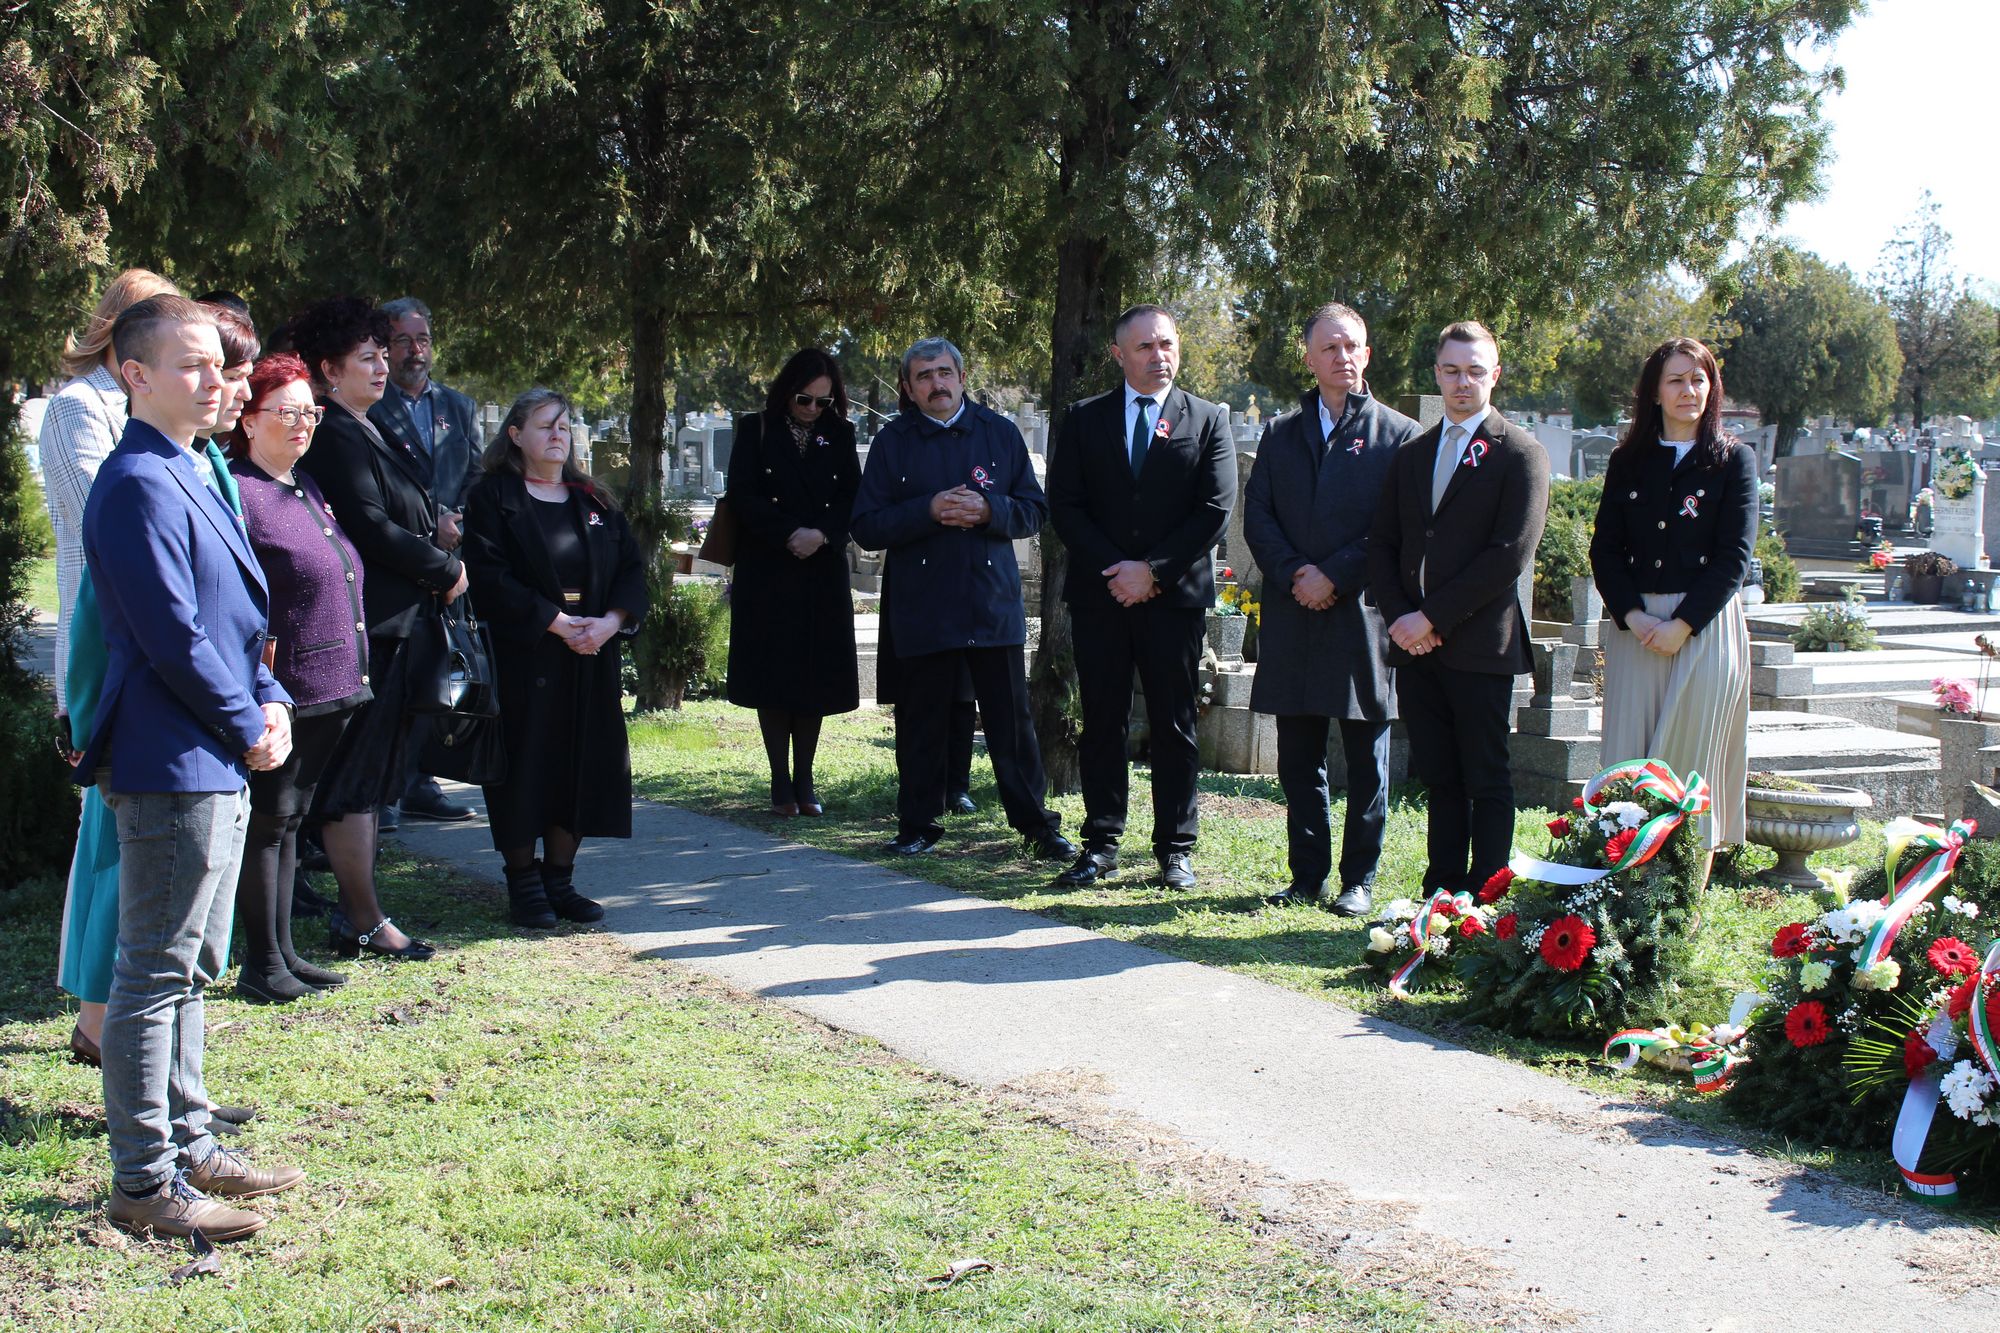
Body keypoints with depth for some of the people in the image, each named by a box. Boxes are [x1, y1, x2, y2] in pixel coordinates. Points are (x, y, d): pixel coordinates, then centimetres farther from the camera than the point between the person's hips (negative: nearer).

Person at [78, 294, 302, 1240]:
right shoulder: (138, 483, -15)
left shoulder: (187, 475, 15)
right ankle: (144, 1183, 4)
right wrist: (248, 727, -12)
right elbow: (170, 633, -20)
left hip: (215, 767, 10)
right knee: (155, 975, -3)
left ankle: (188, 1146, 28)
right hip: (170, 765, -10)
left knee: (187, 969, 17)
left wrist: (270, 698, 4)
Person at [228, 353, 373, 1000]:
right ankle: (261, 963, 7)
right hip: (278, 691, -8)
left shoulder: (306, 488, 16)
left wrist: (348, 677, 20)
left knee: (290, 818, 14)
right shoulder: (235, 491, -12)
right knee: (267, 820, -1)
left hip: (327, 690, 9)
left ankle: (285, 952, 22)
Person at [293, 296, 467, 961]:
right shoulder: (336, 438, -13)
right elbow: (372, 530, -19)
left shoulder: (369, 434, 18)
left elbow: (407, 518, 23)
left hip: (394, 624, 10)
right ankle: (365, 923, 1)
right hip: (365, 625, -10)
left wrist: (438, 561, 4)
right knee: (353, 780, -4)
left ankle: (355, 911, 20)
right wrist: (448, 568, -7)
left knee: (372, 779, 13)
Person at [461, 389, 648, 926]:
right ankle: (524, 885, 5)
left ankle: (559, 879, 14)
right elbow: (488, 574, -12)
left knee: (582, 766, 4)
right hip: (523, 657, -5)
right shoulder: (493, 497, -1)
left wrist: (612, 619, -10)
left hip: (591, 659, 5)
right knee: (527, 769, -4)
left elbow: (631, 565, 9)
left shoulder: (593, 501, 15)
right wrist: (552, 620, -19)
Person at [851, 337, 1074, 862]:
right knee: (920, 725, 4)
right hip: (923, 611, 0)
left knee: (1012, 721, 1)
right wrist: (928, 511, -13)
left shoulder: (1000, 433, 9)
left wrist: (988, 509, -13)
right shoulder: (892, 443, 6)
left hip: (994, 606, 0)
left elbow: (1034, 512, 7)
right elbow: (866, 527, 1)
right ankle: (917, 827, 17)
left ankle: (1037, 827, 9)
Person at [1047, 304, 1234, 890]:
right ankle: (1100, 843, 10)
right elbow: (1065, 505, 3)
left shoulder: (1208, 420, 5)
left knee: (1175, 728, 3)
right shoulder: (1084, 420, 9)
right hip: (1099, 596, 1)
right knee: (1102, 724, 4)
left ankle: (1175, 850, 9)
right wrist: (1114, 570, -8)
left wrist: (1151, 570, -11)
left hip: (1175, 596, -1)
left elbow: (1215, 511, -3)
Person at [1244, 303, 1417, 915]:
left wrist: (1333, 576, -13)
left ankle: (1359, 879, 13)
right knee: (1299, 761, 8)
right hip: (1293, 616, 3)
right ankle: (1307, 876, 17)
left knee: (1366, 762, 4)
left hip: (1363, 617, -3)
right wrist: (1294, 575, -8)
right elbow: (1257, 517, 7)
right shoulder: (1281, 433, 14)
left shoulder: (1397, 434, 2)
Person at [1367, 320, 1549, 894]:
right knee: (1439, 778, 9)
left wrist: (1433, 617, -13)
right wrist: (1399, 617, -3)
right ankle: (1441, 893, 16)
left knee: (1487, 782, 0)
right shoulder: (1412, 454, 17)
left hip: (1480, 645, -5)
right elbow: (1382, 544, 14)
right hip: (1416, 646, 5)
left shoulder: (1521, 453, -2)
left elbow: (1510, 555, -12)